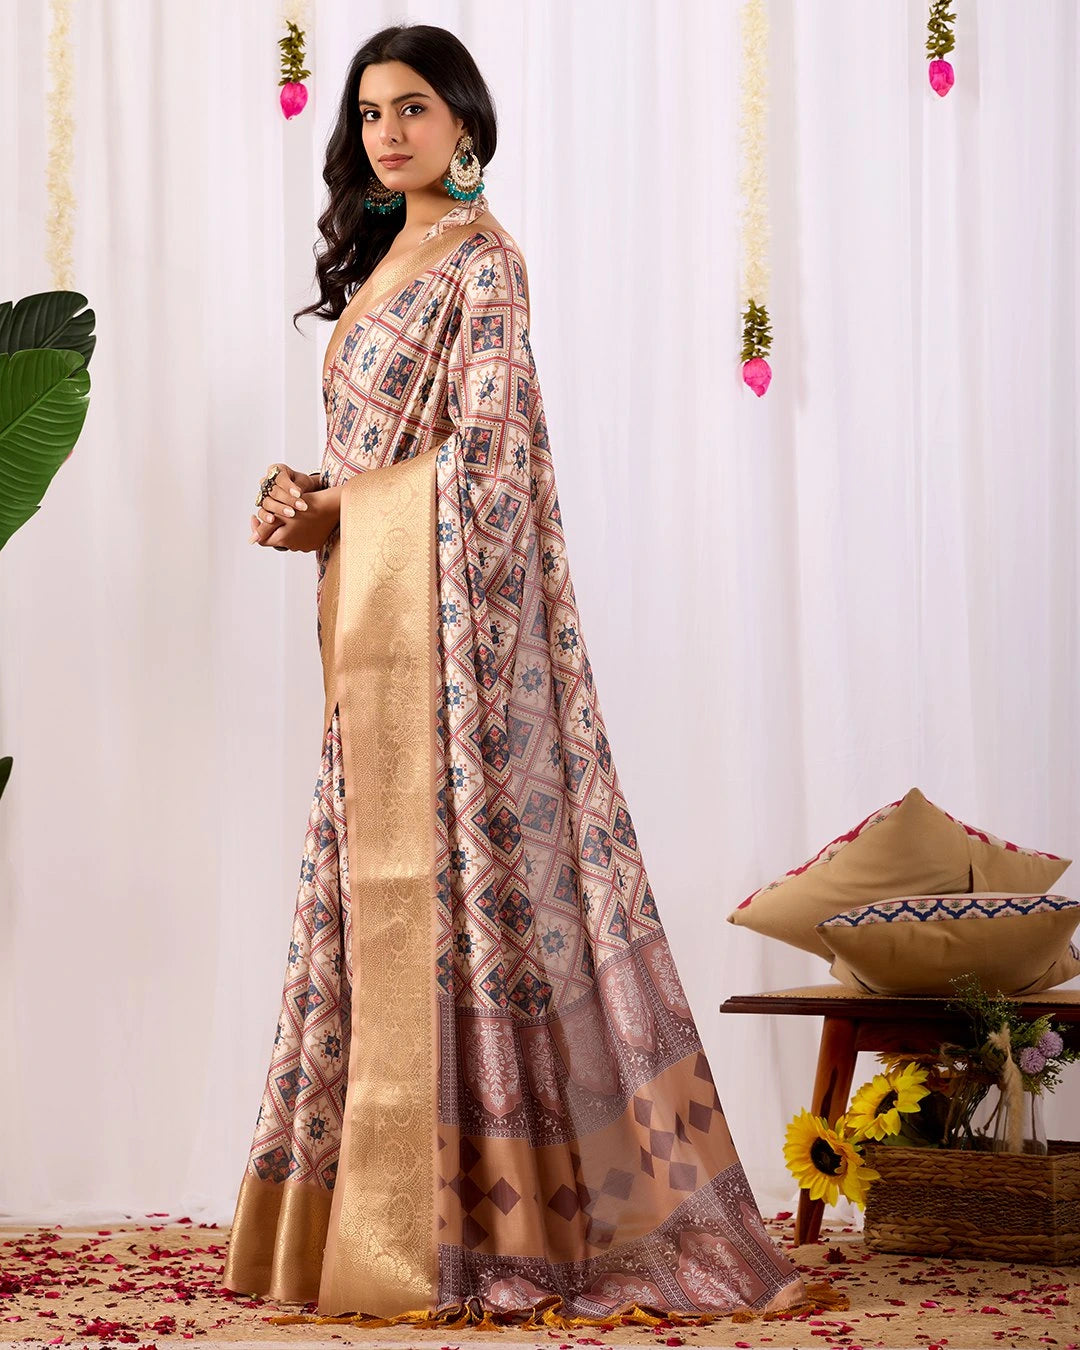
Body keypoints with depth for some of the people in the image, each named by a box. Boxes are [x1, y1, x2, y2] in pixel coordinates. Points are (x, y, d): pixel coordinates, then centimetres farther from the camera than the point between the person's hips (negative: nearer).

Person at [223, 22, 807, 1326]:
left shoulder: (479, 254, -6)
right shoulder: (387, 253, 19)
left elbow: (485, 448, -14)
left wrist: (328, 508, -8)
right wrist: (313, 496, 4)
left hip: (446, 607, -9)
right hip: (372, 611, 9)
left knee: (451, 871, -9)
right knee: (385, 880, 7)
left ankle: (476, 1225, -5)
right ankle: (380, 1207, 10)